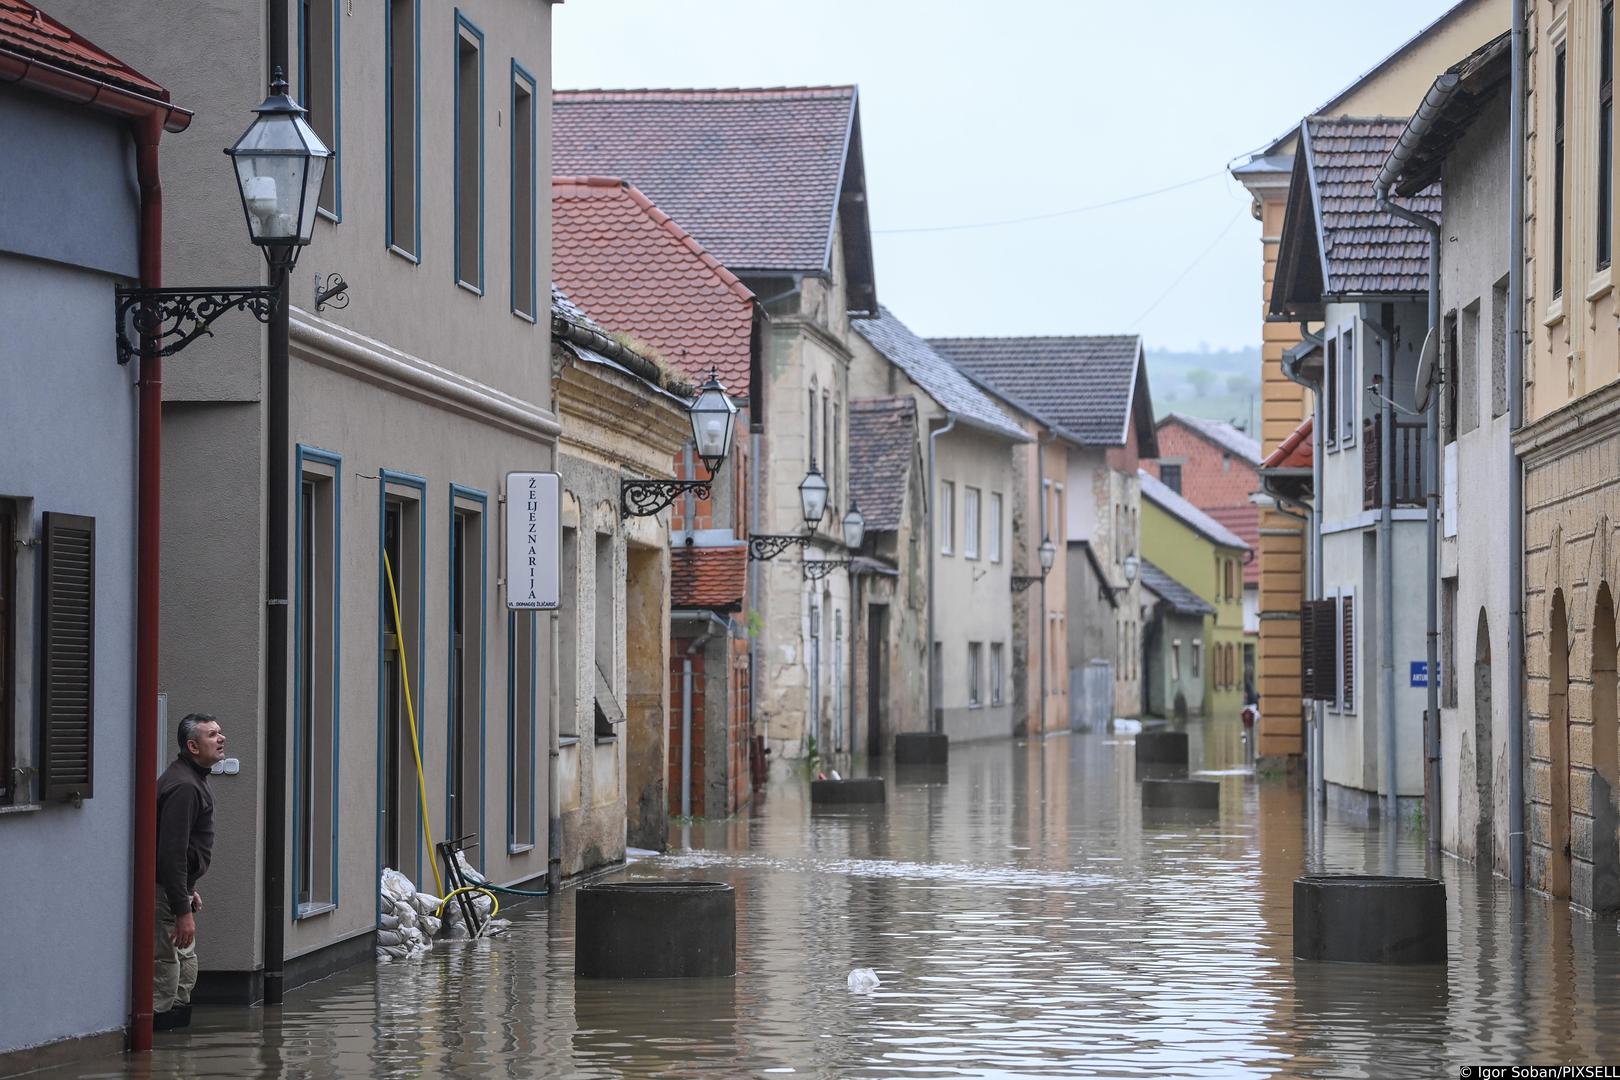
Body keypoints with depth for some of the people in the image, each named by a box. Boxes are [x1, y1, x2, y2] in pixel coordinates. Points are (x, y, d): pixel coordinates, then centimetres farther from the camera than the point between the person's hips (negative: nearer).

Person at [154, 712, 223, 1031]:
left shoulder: (193, 779, 15)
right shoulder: (183, 787, -21)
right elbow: (171, 852, -26)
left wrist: (190, 890, 26)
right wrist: (183, 911, -26)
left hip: (176, 884, 11)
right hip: (164, 891, -11)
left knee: (186, 968, 15)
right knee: (167, 971, -11)